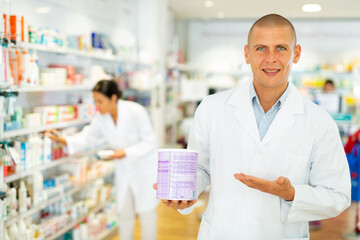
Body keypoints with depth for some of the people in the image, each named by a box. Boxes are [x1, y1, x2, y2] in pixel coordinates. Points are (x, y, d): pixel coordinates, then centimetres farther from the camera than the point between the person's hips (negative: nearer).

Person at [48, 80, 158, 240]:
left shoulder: (136, 111, -23)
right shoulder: (101, 118, -7)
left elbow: (150, 142, -20)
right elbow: (86, 137, -8)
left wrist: (126, 152, -29)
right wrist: (63, 140, -24)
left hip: (144, 168, -5)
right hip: (124, 170, 5)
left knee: (146, 212, 3)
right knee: (124, 213, 12)